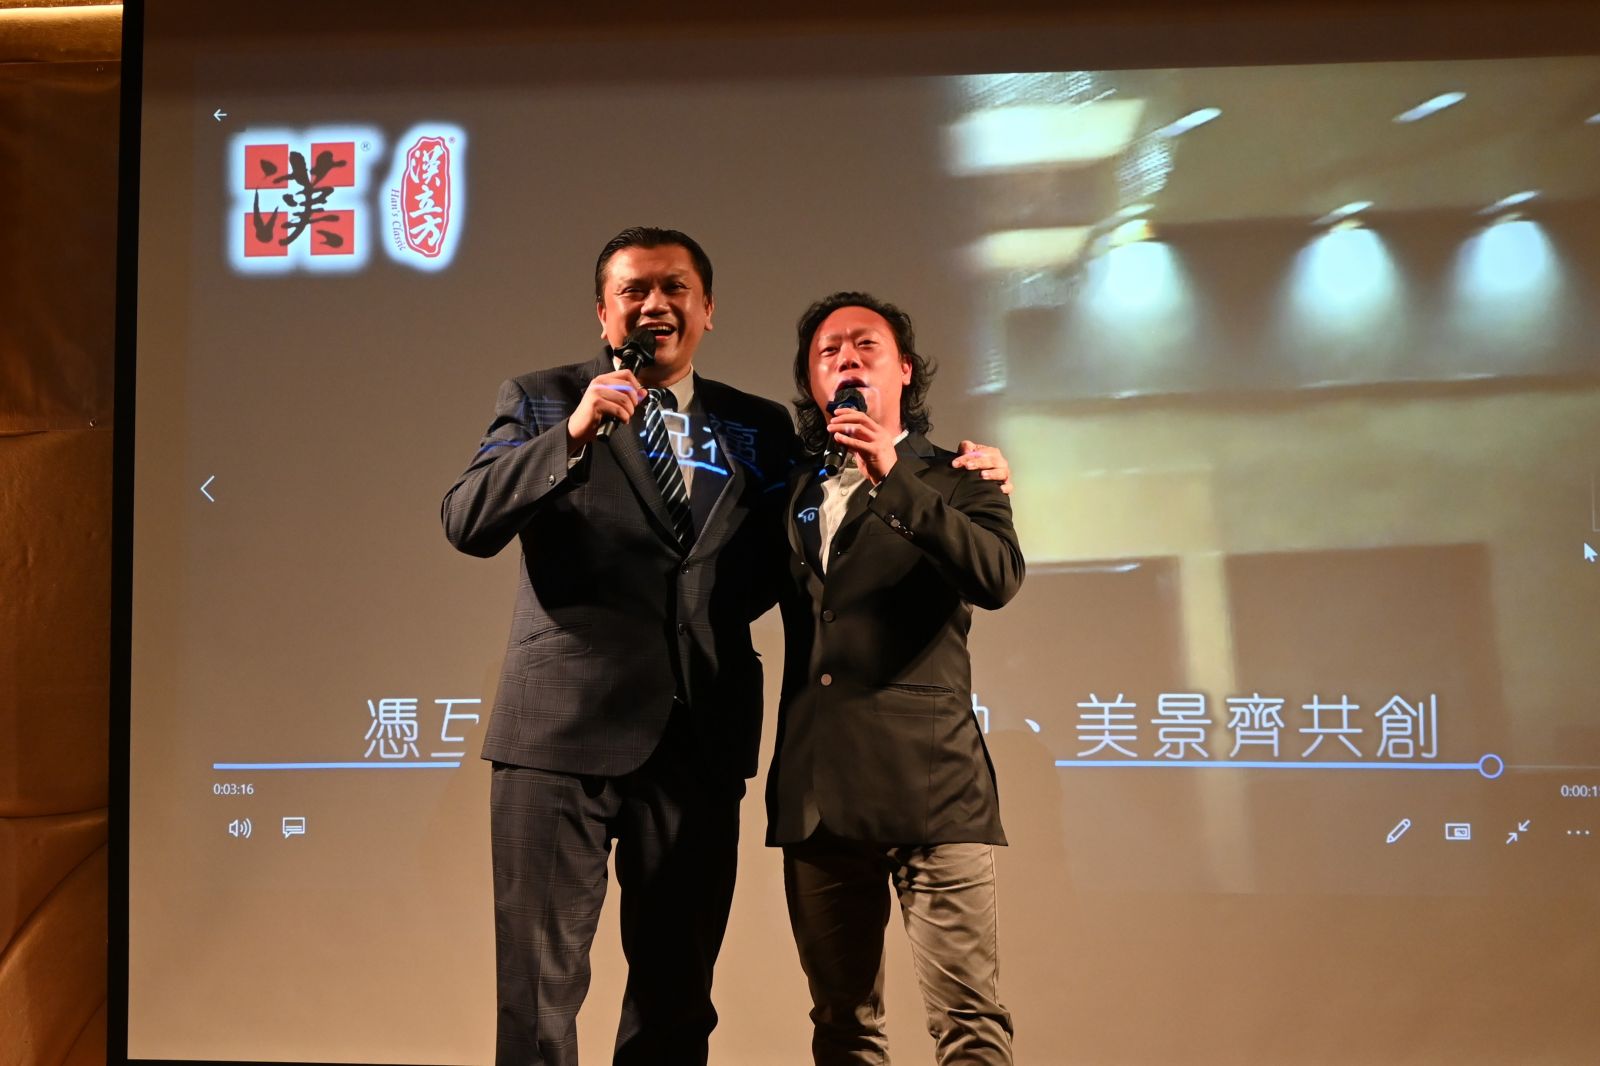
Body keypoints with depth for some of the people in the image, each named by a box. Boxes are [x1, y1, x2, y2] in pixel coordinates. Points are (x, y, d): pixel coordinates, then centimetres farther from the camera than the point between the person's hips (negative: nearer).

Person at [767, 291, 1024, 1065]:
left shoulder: (952, 478, 6)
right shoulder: (792, 488, 19)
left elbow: (999, 578, -12)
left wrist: (892, 477, -17)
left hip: (928, 782, -4)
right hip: (817, 790, 4)